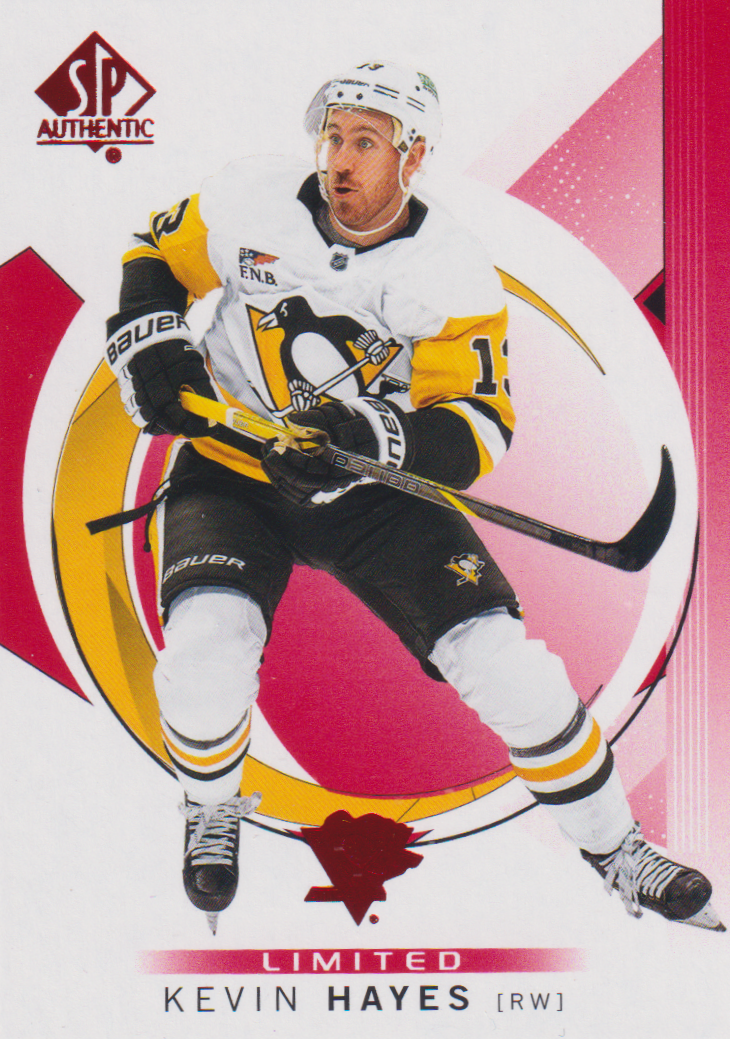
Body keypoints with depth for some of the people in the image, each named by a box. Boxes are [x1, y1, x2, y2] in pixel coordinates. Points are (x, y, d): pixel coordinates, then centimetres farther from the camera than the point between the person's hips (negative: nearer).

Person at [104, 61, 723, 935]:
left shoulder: (453, 275, -14)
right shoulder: (251, 201, -10)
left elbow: (478, 430, -19)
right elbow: (158, 257, 9)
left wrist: (371, 436, -37)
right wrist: (149, 347, -9)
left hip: (378, 493, 0)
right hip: (232, 472, 1)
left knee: (505, 663, -12)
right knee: (205, 655, -26)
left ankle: (615, 850, 12)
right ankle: (211, 810, 10)